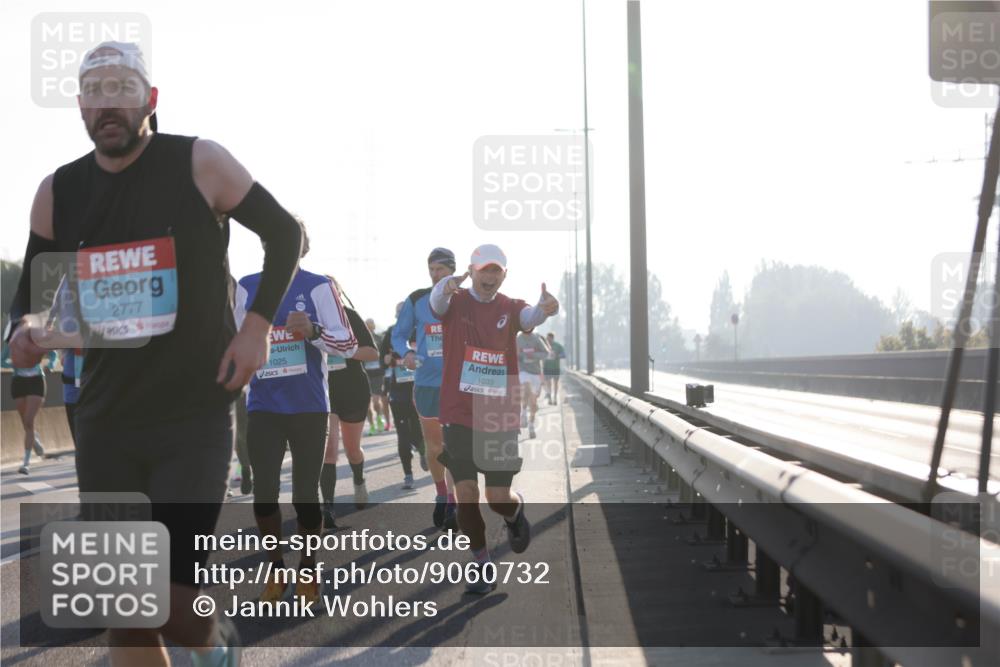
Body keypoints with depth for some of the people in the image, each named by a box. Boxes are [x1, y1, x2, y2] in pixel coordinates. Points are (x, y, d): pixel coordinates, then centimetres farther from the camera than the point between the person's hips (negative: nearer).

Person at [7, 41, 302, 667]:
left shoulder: (199, 163, -6)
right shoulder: (58, 192, 5)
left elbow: (286, 233, 4)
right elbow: (33, 285, 17)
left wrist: (257, 326, -7)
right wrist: (26, 326, -6)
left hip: (196, 416, -4)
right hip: (105, 420, 4)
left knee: (174, 601, -12)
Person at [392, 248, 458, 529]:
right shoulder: (416, 300, 3)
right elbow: (399, 335, 8)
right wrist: (406, 353, -12)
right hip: (427, 382, 2)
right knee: (433, 446, 11)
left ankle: (453, 503, -6)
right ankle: (441, 496, 31)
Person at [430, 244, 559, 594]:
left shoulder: (510, 308, 2)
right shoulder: (455, 302, -2)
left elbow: (530, 317, -21)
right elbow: (437, 302, -25)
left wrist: (545, 308, -46)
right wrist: (447, 287, -51)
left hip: (501, 418, 1)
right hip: (459, 416, -1)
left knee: (498, 496, 1)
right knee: (466, 492, -3)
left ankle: (515, 512, 38)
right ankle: (482, 564, 15)